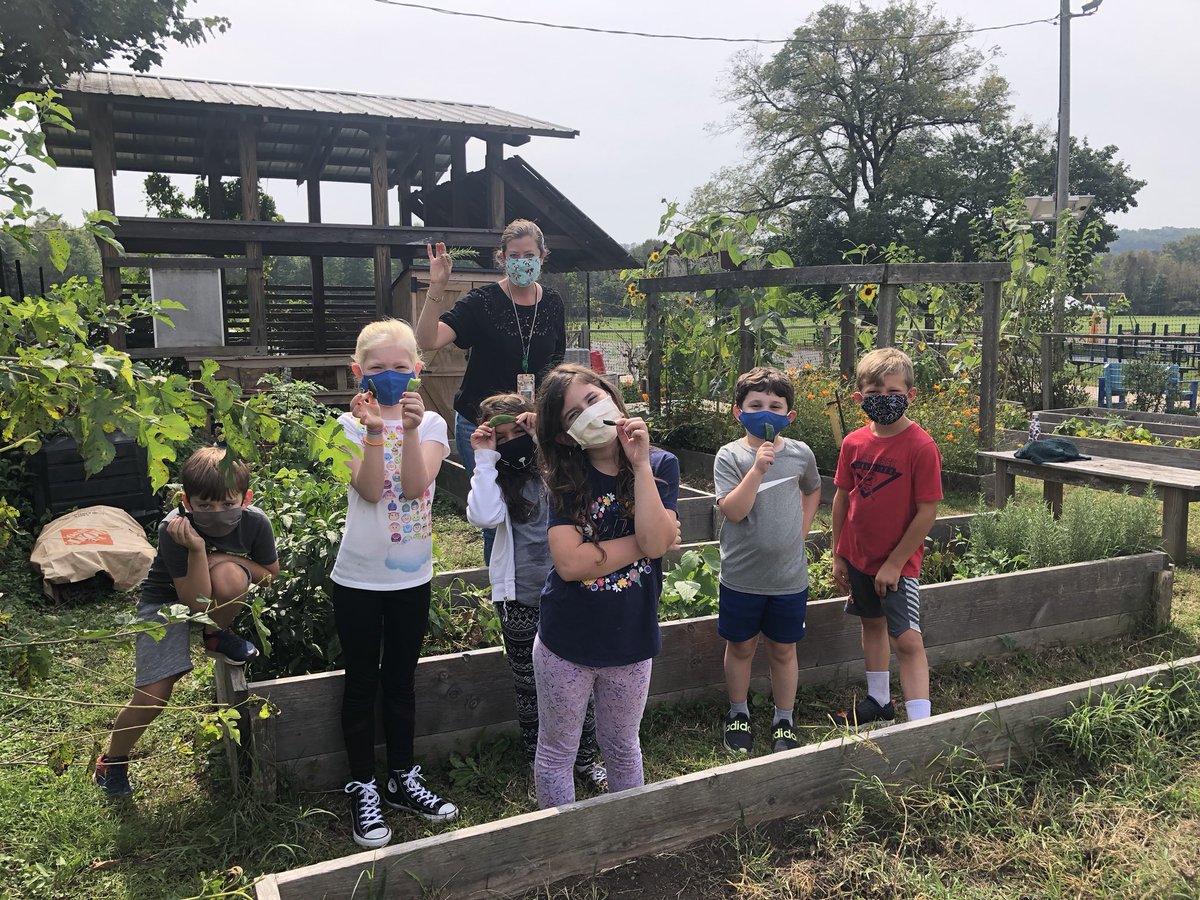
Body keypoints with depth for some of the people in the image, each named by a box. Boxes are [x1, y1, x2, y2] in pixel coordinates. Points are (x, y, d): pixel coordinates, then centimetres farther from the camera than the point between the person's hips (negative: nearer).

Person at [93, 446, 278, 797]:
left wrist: (223, 560, -22)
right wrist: (197, 549, -43)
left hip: (217, 600, 2)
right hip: (166, 600, -1)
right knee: (153, 695, -12)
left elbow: (271, 576, -7)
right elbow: (196, 602, -29)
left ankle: (218, 637, -4)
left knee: (229, 575, -36)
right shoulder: (175, 529, -29)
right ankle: (112, 762, 18)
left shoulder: (256, 522, -22)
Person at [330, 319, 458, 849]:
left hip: (412, 577, 2)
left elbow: (415, 485, -19)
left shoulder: (431, 423, -2)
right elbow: (369, 490, -21)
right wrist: (374, 431, -32)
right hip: (358, 579, -2)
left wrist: (410, 429, -31)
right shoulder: (350, 424, -6)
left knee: (401, 681, 17)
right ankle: (362, 789, 24)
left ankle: (402, 780, 32)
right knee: (362, 685, 9)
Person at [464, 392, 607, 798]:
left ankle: (586, 760, 28)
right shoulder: (495, 477, -2)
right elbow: (484, 517, -21)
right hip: (520, 600, 0)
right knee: (529, 688, 14)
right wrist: (484, 458, -16)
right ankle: (537, 763, 31)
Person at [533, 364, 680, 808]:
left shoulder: (660, 465, -8)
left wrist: (640, 464, -25)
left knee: (622, 748, 22)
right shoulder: (566, 479, -10)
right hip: (565, 642, 0)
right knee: (556, 754, 15)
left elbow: (655, 541, -23)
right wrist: (645, 542, -19)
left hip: (631, 640, 1)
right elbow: (569, 562, -22)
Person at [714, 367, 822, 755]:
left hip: (789, 577, 2)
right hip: (741, 577, -2)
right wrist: (758, 467, -29)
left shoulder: (800, 453, -1)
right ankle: (738, 713, 34)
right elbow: (733, 510, -21)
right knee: (741, 647, 14)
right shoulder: (730, 456, -10)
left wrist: (801, 530, 8)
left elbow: (812, 491, 20)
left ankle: (784, 721, 30)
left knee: (783, 650, 13)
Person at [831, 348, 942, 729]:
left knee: (907, 639, -9)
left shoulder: (921, 446, -18)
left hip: (897, 563, -6)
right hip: (857, 556, 6)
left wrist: (894, 563, -15)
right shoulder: (854, 443, -2)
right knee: (872, 623, 20)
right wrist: (837, 555, 8)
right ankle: (878, 701, 37)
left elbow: (927, 512, -16)